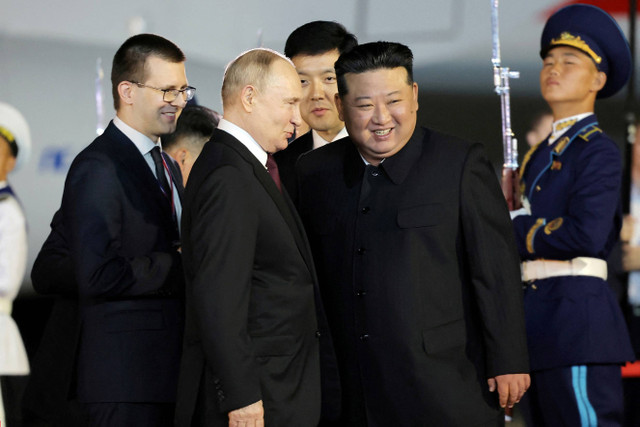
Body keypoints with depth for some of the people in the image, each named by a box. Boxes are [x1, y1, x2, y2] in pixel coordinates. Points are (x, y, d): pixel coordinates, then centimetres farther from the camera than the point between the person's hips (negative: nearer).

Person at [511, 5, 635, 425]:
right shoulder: (542, 154, 19)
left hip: (576, 313, -10)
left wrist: (514, 230, -10)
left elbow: (587, 234, -21)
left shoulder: (598, 151, -8)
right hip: (542, 320, 10)